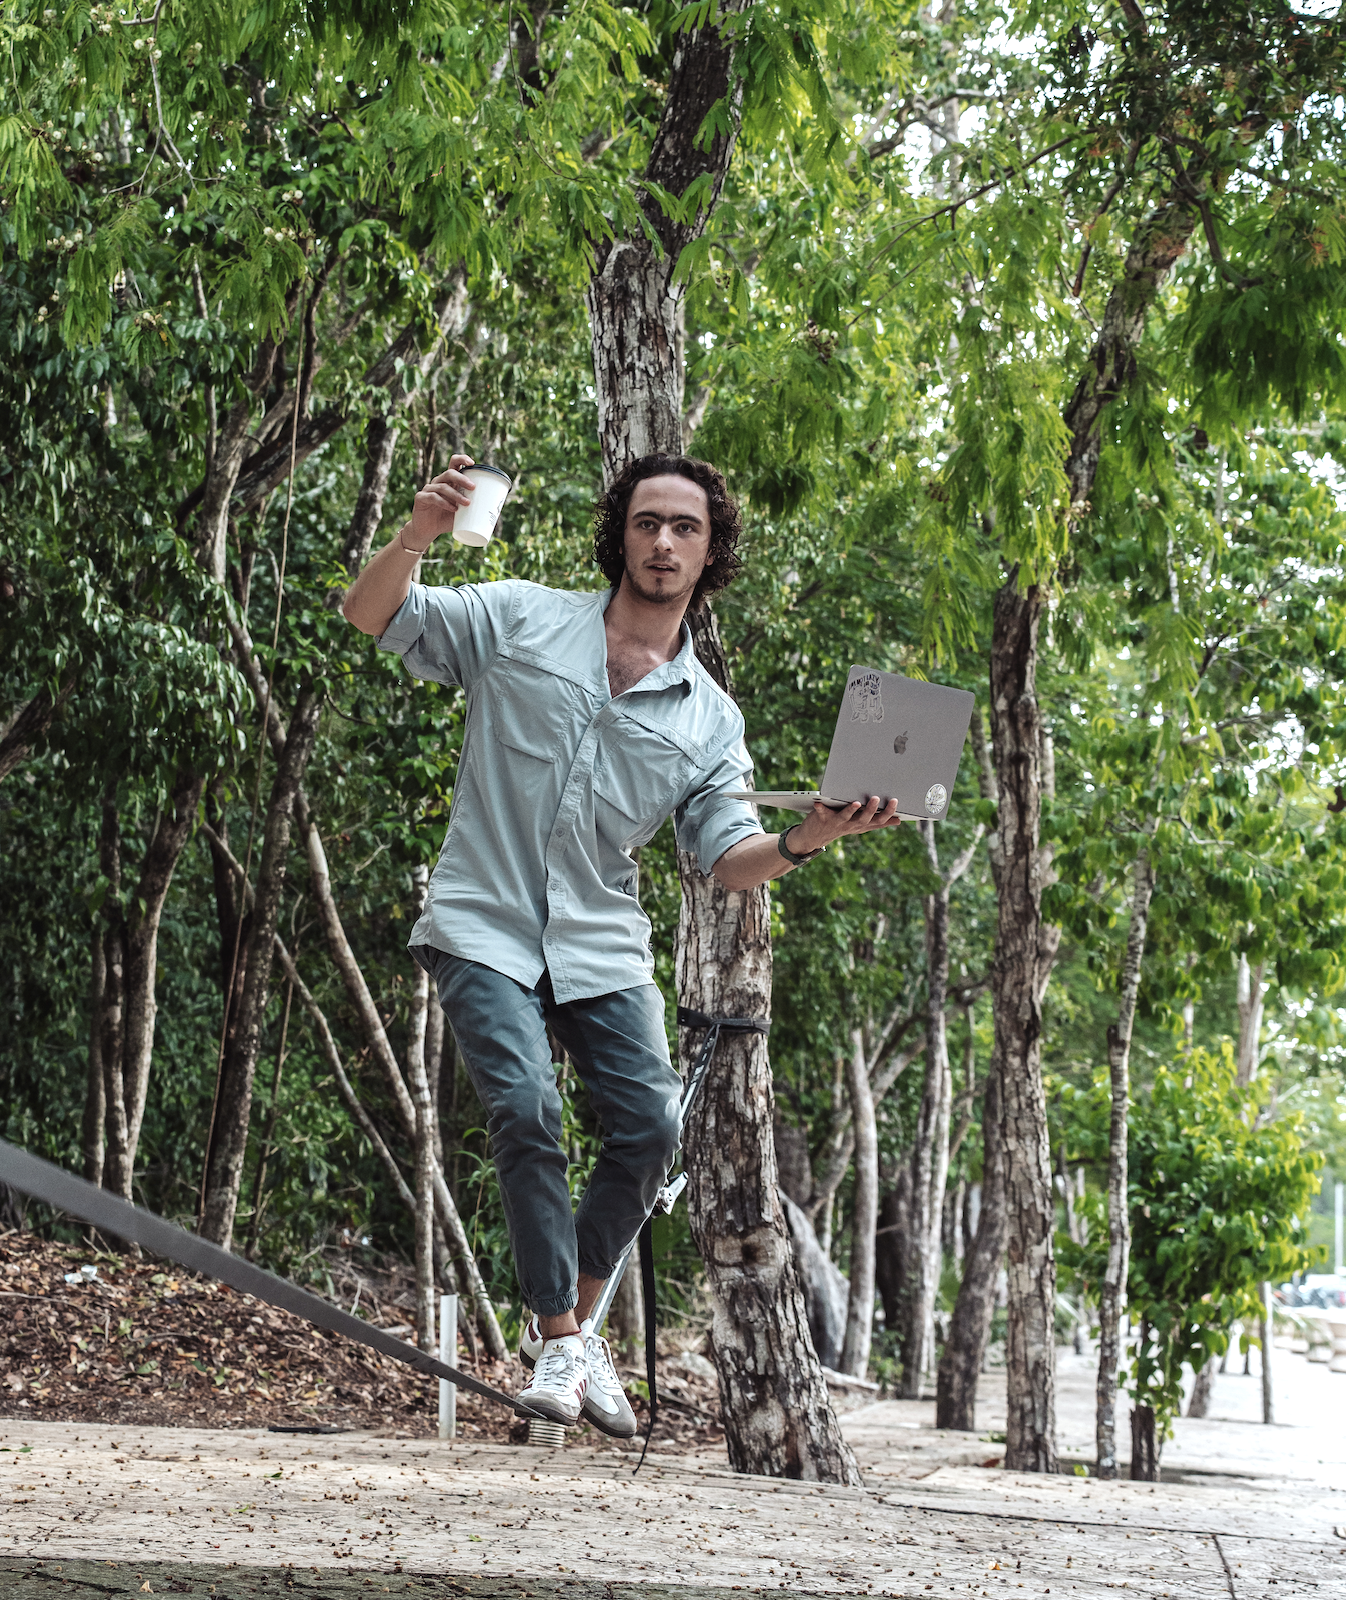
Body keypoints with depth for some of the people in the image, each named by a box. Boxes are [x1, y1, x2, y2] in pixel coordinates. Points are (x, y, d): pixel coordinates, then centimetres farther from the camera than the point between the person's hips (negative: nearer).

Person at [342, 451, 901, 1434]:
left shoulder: (710, 717, 7)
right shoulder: (520, 620, 2)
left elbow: (729, 855, 1)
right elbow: (370, 616, 0)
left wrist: (805, 842, -21)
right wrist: (420, 535, -21)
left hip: (602, 946, 3)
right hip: (486, 927, -3)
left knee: (651, 1131, -7)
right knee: (528, 1111, -20)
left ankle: (576, 1319, 16)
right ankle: (557, 1339, -7)